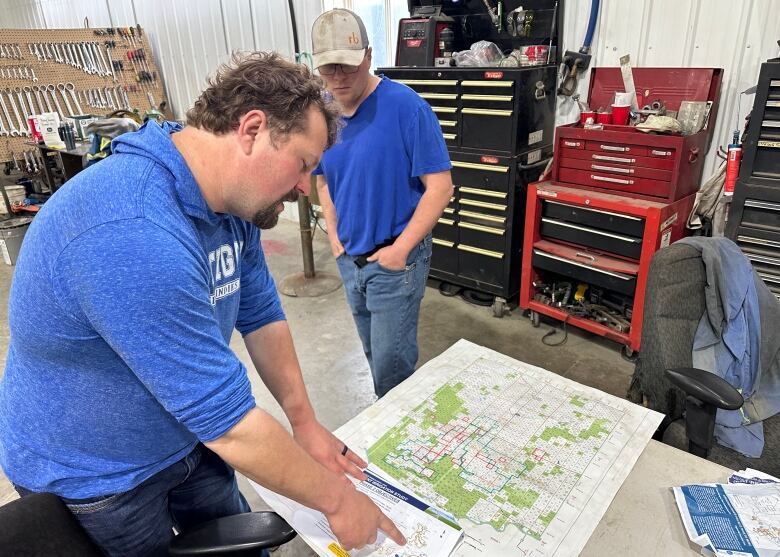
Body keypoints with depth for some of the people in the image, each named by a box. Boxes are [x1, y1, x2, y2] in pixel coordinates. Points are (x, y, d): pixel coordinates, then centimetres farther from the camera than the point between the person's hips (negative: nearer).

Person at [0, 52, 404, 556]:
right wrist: (335, 496, -21)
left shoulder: (235, 199, -9)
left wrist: (304, 421, -4)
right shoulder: (133, 236, -39)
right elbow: (231, 426, -35)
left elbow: (260, 314, 1)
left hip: (187, 438, 7)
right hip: (92, 479, -6)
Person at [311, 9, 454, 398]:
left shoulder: (405, 106, -17)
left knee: (392, 363, 2)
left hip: (395, 258, -6)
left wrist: (399, 249, -18)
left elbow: (440, 187, -17)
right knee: (375, 355, 21)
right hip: (350, 259, 6)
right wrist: (334, 235, 4)